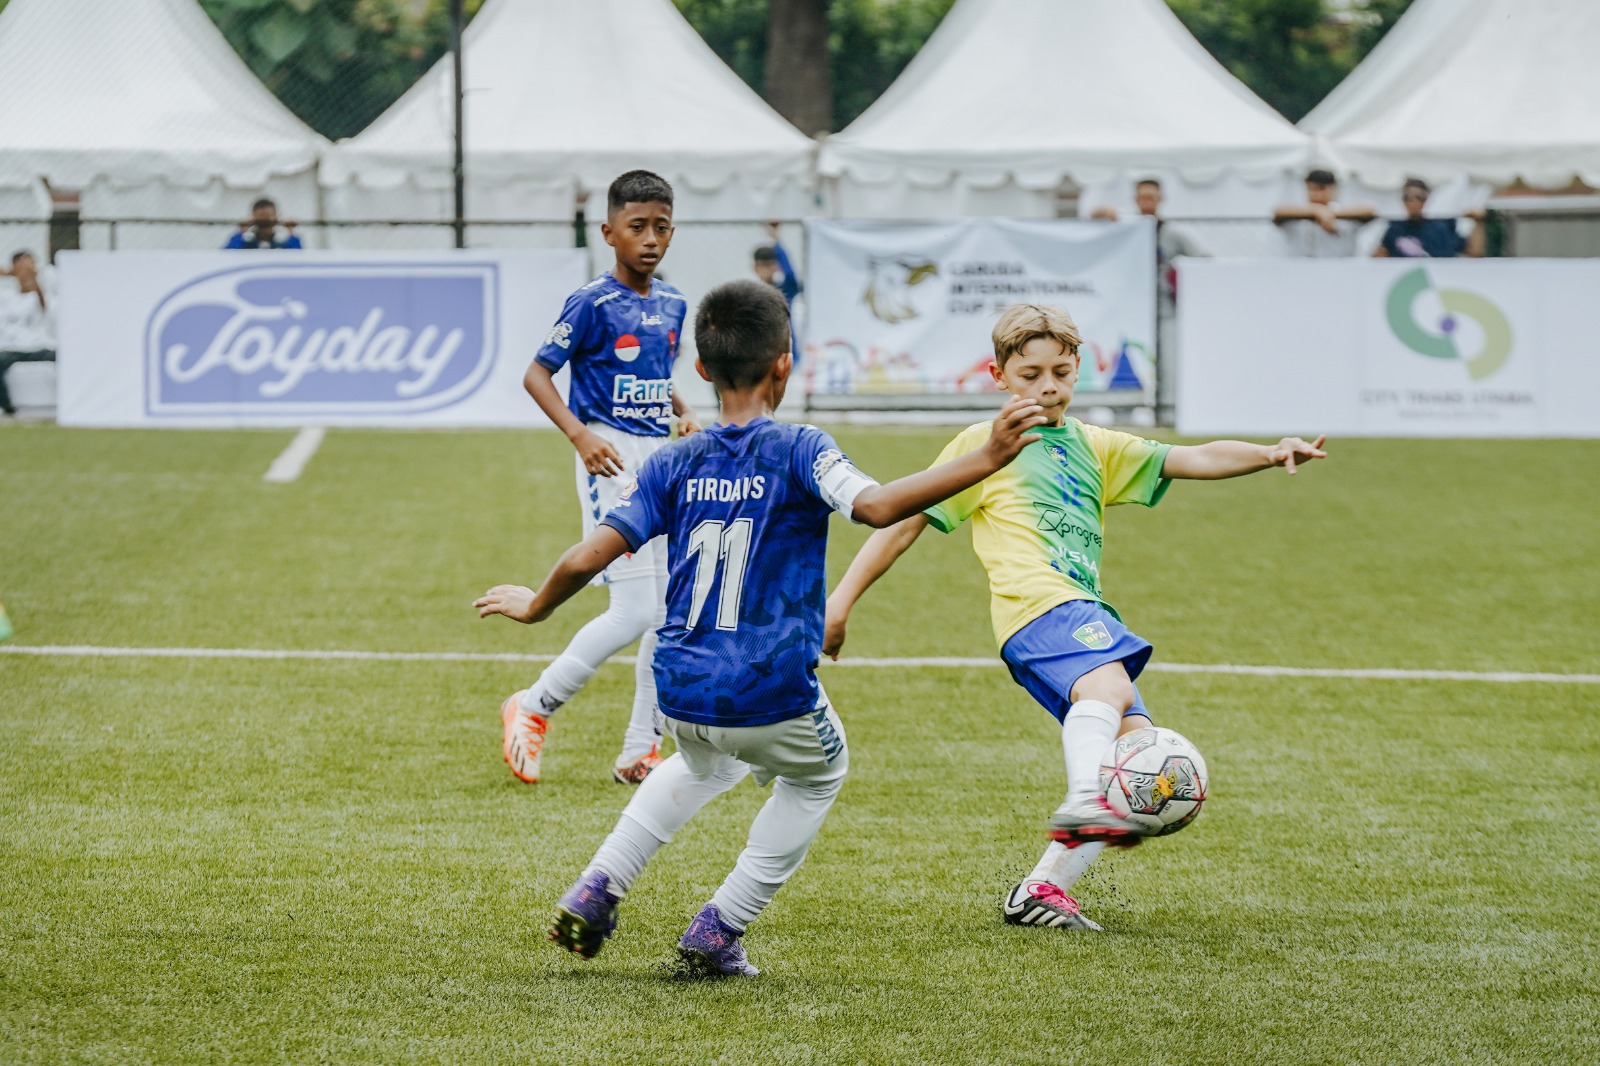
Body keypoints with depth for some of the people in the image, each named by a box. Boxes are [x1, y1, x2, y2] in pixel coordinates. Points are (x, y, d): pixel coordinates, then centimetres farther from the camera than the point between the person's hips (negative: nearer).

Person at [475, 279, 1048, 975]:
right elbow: (877, 506, -25)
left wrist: (535, 606, 20)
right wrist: (985, 460, -26)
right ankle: (719, 931, 20)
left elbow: (588, 557, 0)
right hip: (771, 697, -4)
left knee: (707, 764, 39)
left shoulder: (675, 466, 4)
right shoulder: (798, 451, -8)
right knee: (818, 775, 30)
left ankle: (595, 893, 25)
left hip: (681, 691, 4)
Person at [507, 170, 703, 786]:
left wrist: (685, 416, 5)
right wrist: (580, 435, -23)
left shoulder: (672, 305, 10)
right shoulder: (594, 304, -10)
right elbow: (537, 374, -10)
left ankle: (639, 751, 14)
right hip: (613, 459, -7)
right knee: (634, 612, -13)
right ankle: (534, 707, 4)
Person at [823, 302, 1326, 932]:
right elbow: (905, 521, 12)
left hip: (1088, 618, 7)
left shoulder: (1095, 449, 26)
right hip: (1037, 604, -7)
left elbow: (1192, 460, 16)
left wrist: (1268, 454, -1)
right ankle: (1084, 803, -61)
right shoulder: (981, 445, 12)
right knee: (1107, 683, -36)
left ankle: (1043, 888, -1)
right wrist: (841, 601, 7)